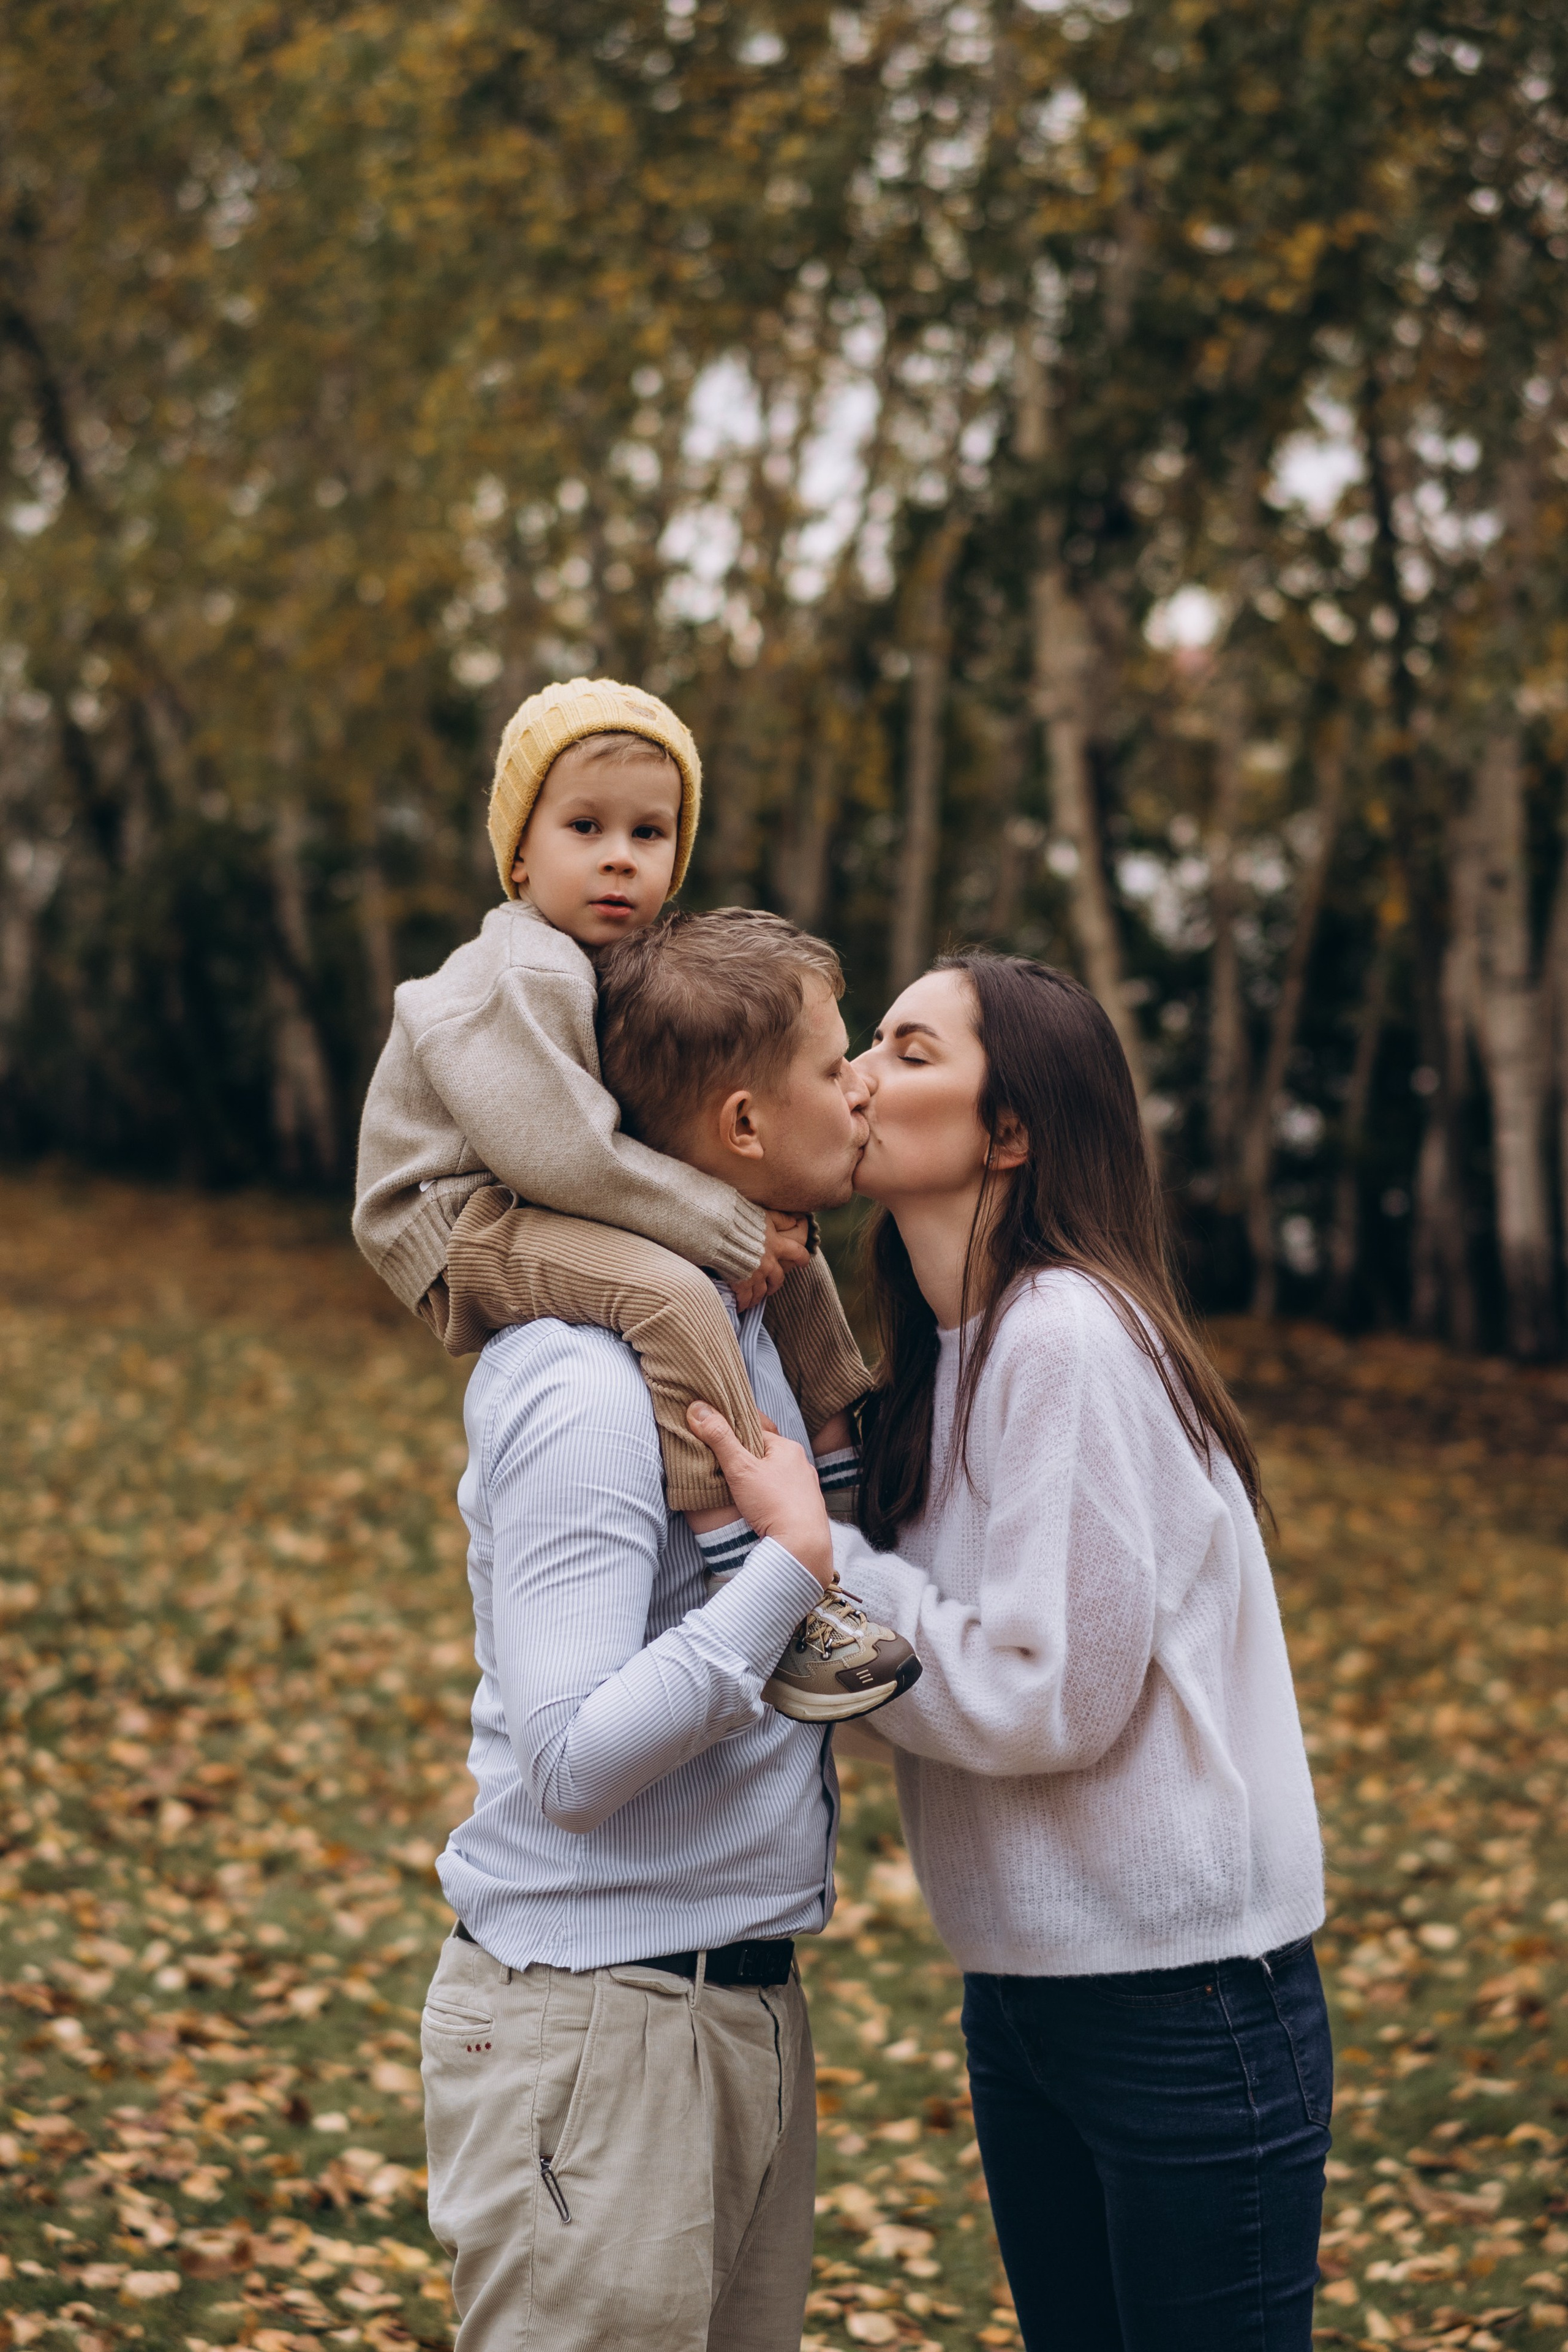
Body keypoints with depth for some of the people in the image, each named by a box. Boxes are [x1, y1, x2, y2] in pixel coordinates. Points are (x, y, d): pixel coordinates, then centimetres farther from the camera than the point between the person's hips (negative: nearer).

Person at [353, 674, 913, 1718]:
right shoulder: (519, 979, -21)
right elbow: (560, 1151, -28)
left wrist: (759, 1217, -3)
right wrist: (725, 1225, -23)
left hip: (558, 1219, 10)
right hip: (469, 1234, -10)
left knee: (785, 1243, 11)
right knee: (671, 1293, -33)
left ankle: (841, 1462, 15)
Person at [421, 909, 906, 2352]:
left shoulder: (739, 1325, 12)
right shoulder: (586, 1389, -19)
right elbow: (573, 1760, -25)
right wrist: (792, 1572, -24)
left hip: (748, 2009, 9)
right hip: (599, 2029, -9)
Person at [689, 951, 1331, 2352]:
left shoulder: (1071, 1338, -19)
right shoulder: (950, 1353, 8)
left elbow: (1046, 1696, -21)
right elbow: (932, 1635, 6)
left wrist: (810, 1548, -16)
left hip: (1183, 1997, -9)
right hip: (1021, 1980, 9)